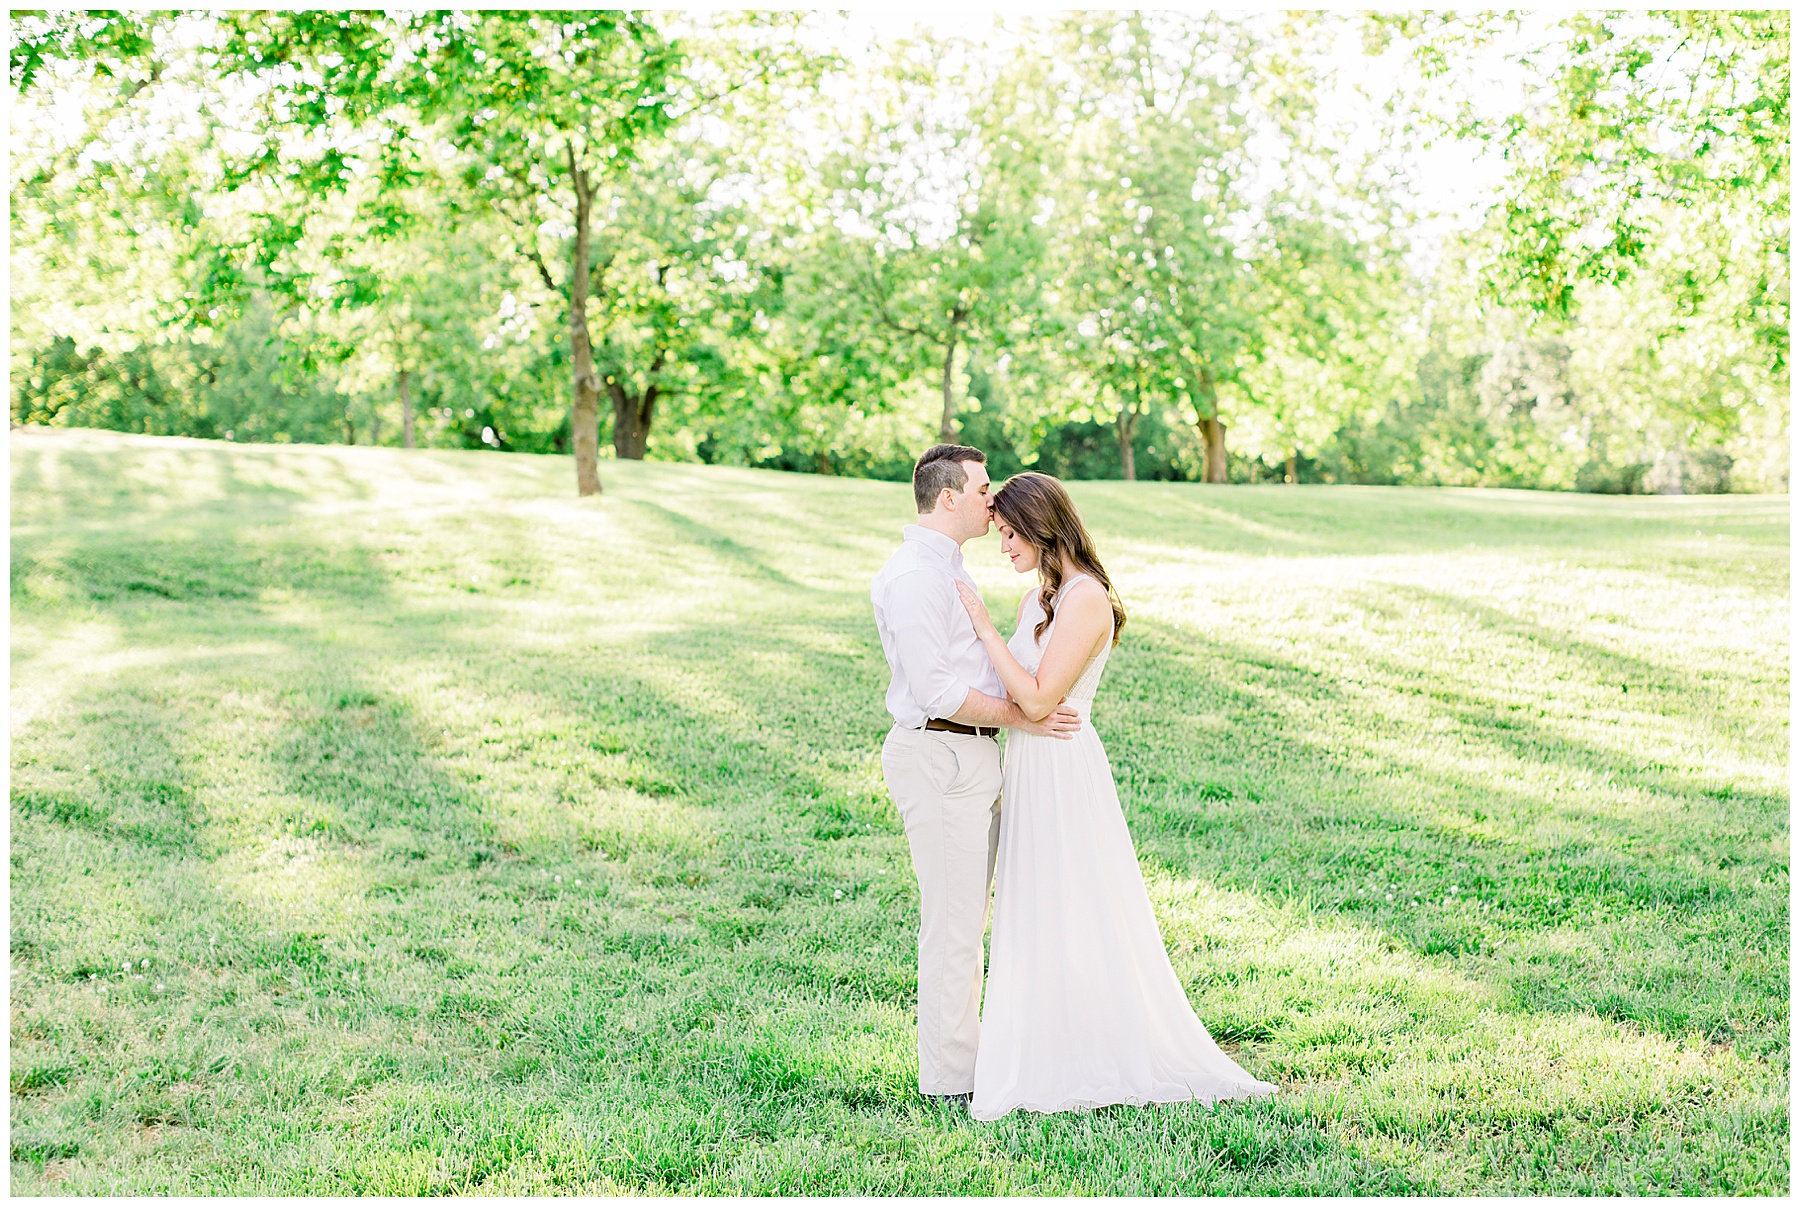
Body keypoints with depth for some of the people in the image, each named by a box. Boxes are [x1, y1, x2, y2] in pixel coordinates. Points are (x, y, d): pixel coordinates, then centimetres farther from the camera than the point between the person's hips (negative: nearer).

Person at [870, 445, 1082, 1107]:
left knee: (966, 918, 15)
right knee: (952, 923, -4)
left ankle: (961, 1054, 25)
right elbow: (936, 692, -22)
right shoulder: (912, 575, -16)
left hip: (971, 757, 11)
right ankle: (952, 1078, 4)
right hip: (941, 759, -11)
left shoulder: (945, 569, 18)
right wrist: (1020, 717, -15)